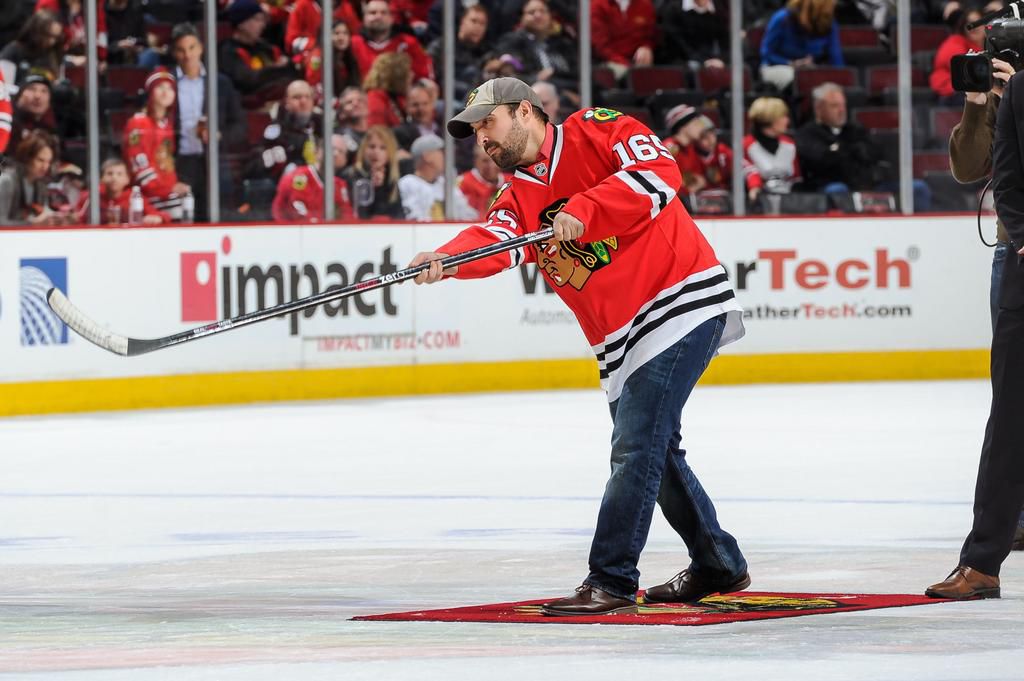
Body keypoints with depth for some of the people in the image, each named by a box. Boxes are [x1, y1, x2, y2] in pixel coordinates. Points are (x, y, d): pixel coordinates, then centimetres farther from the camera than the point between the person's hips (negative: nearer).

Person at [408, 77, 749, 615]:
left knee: (636, 448, -13)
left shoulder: (595, 132, -4)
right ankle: (717, 566, 33)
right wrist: (446, 260, -30)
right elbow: (496, 241, -9)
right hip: (619, 339, 8)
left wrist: (583, 210, -28)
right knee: (653, 453, 16)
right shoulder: (517, 198, 13)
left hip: (682, 303, -8)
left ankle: (611, 583, -13)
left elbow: (660, 173, -20)